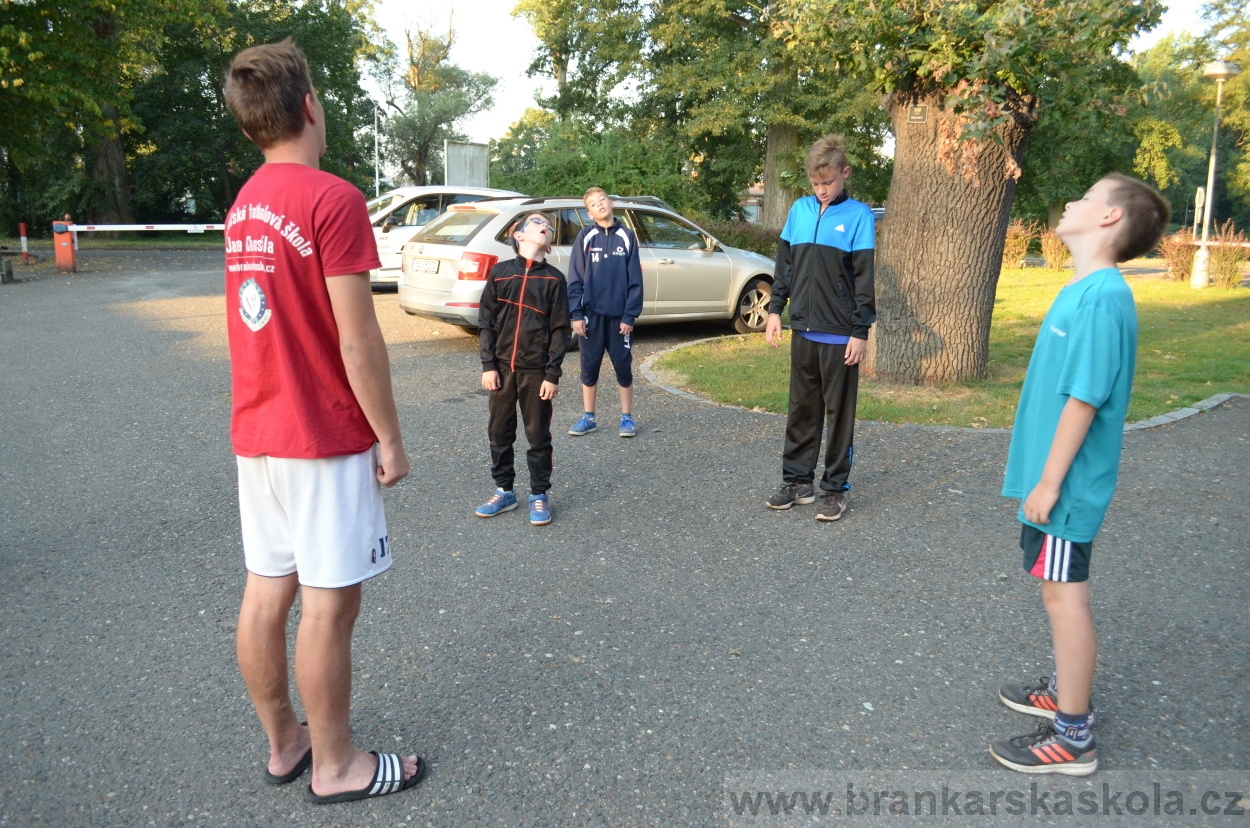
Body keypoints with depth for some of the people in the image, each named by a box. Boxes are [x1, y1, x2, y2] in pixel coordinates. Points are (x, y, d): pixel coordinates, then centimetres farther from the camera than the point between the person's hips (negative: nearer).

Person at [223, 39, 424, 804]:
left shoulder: (243, 206, 10)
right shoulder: (332, 198, -15)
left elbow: (275, 320, 12)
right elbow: (358, 339, -18)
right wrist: (390, 438, -11)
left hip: (257, 434, 8)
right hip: (325, 440, -8)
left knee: (265, 593, 13)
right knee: (328, 603, 2)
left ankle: (285, 744, 29)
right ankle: (336, 766, 16)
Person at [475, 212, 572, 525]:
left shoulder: (554, 279, 0)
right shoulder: (500, 272, 3)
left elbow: (560, 330, -2)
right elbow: (486, 322, 3)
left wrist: (552, 374, -7)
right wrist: (488, 365, -3)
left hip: (536, 371, -2)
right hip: (502, 367, 2)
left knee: (539, 436, 6)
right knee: (499, 432, 10)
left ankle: (539, 496, 19)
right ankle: (504, 491, 25)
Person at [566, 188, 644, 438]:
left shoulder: (627, 236, 1)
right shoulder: (585, 237, 1)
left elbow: (635, 280, 0)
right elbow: (575, 280, 0)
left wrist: (630, 315, -7)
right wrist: (576, 314, -8)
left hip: (620, 316, 0)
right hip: (592, 314, 1)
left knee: (623, 367, 6)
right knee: (589, 368, 8)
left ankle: (627, 417, 18)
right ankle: (588, 417, 20)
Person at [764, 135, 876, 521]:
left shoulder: (859, 215, -5)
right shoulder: (800, 209, 7)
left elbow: (865, 278, -7)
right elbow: (785, 264, 13)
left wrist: (860, 331, -10)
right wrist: (776, 309, 8)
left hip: (840, 334, -4)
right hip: (803, 329, 5)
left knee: (839, 413, 4)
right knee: (801, 409, 11)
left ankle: (835, 488, 13)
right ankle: (797, 481, 22)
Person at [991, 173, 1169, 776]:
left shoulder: (1101, 297, -21)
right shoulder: (1084, 290, 9)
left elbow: (1085, 398, -23)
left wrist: (1049, 481, -20)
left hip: (1065, 483, -9)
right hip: (1051, 474, 9)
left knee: (1064, 594, 0)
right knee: (1058, 590, 20)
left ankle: (1072, 739, 12)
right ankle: (1065, 692, 37)